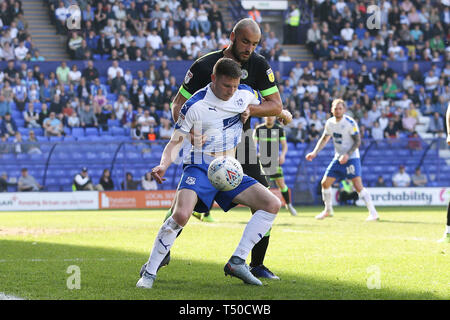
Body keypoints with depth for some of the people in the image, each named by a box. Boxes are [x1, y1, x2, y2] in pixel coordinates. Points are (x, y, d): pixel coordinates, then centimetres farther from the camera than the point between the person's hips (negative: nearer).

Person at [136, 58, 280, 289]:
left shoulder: (245, 94, 3)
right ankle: (149, 272, -15)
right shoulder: (195, 105, -11)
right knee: (181, 214, -31)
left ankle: (237, 262, -6)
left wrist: (250, 110, 2)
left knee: (272, 204, -9)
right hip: (200, 168, -6)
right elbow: (176, 141, -5)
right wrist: (163, 165, -25)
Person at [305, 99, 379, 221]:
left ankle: (373, 213, -15)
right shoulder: (330, 123, 4)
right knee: (325, 183, 4)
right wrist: (314, 152, 7)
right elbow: (324, 139, 17)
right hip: (338, 158, 7)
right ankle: (328, 210, 24)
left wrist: (347, 155, -25)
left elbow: (357, 141, -15)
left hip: (351, 158, -7)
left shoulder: (350, 123, -15)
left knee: (358, 185, -18)